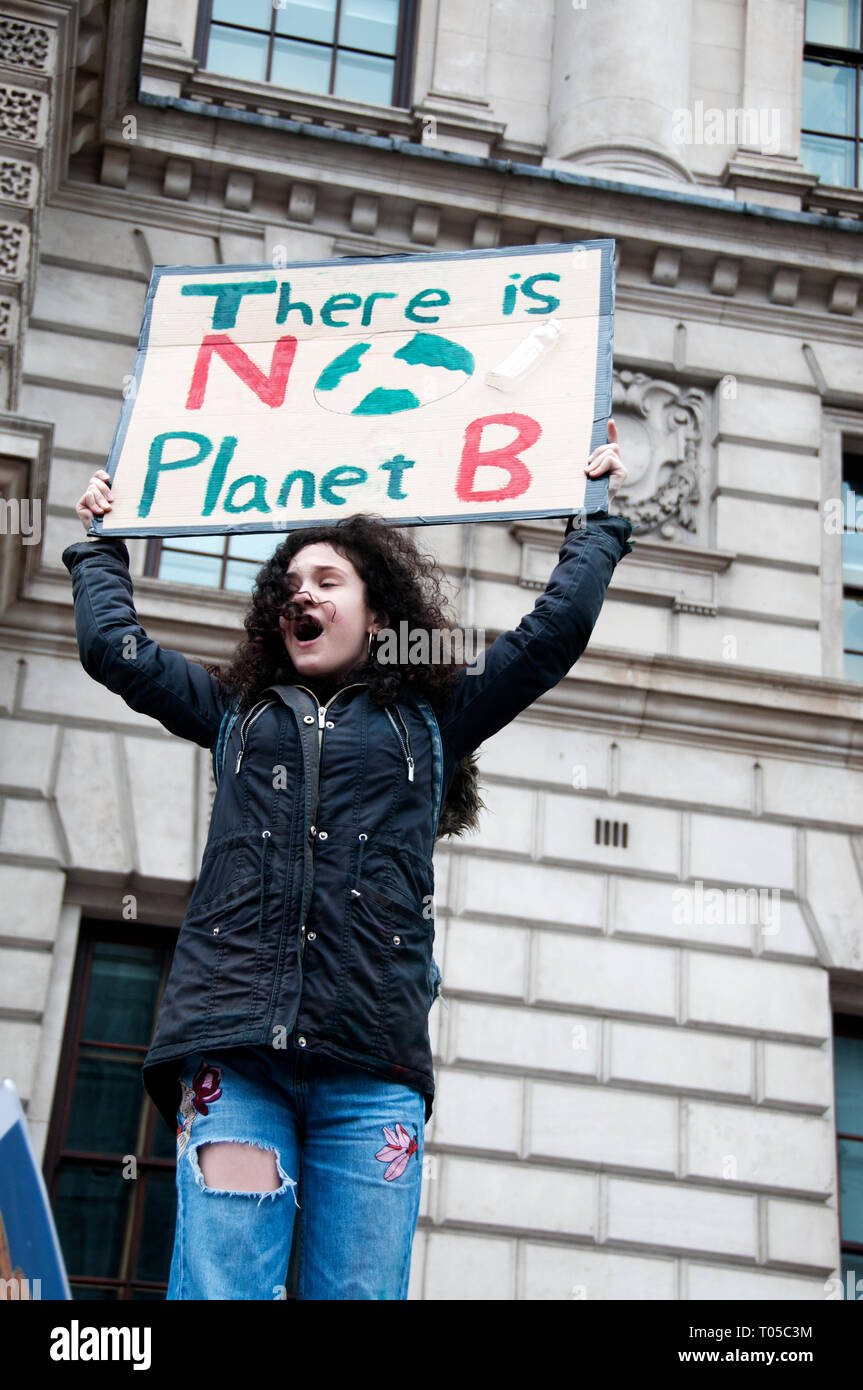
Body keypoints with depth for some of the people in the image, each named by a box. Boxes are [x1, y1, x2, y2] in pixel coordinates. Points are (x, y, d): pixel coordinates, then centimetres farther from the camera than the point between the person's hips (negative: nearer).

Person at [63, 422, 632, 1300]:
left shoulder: (429, 722, 20)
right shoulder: (239, 713, 25)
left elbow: (555, 630, 19)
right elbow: (113, 644, 28)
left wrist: (598, 518, 27)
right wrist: (102, 542, 39)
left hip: (371, 1064, -1)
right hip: (234, 1049, 1)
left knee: (358, 1292, -6)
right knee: (217, 1288, -12)